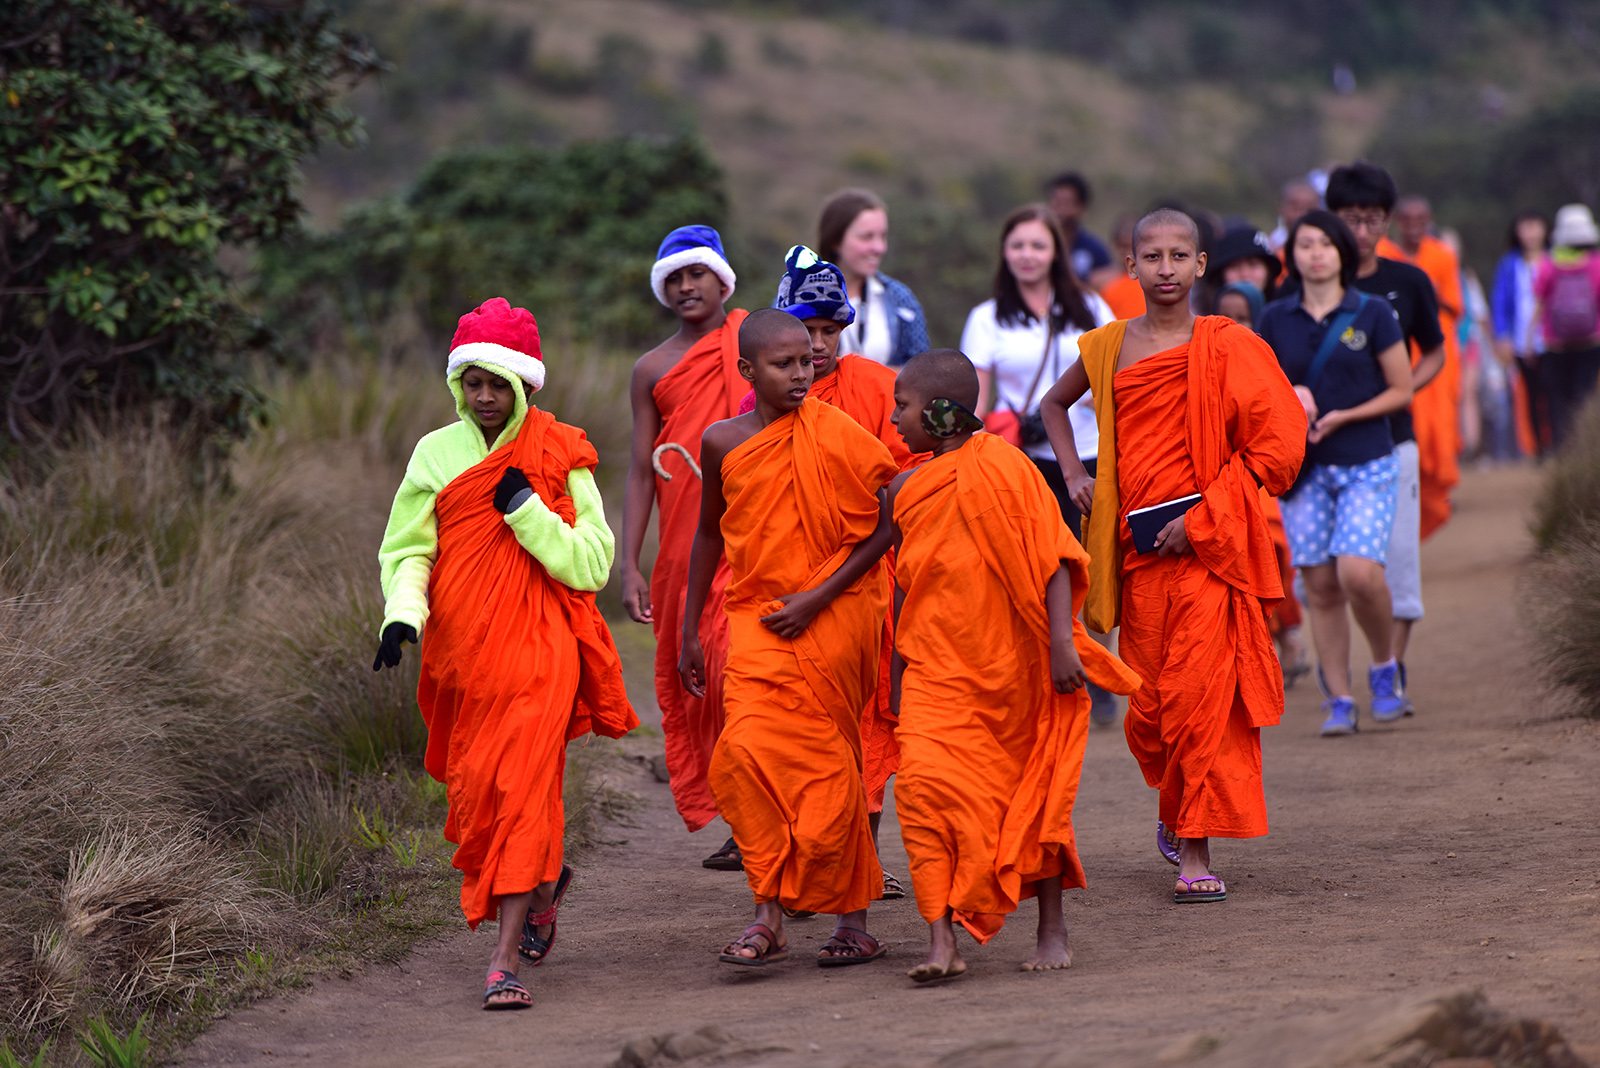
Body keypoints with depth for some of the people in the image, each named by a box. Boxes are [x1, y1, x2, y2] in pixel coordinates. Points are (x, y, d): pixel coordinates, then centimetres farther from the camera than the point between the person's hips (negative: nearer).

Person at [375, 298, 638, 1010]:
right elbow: (406, 549, 5)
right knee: (474, 792, 12)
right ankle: (543, 885, 43)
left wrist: (528, 512, -15)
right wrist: (402, 612, -14)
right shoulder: (436, 453, 6)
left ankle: (506, 961, -19)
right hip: (461, 653, 4)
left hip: (538, 652, -4)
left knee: (520, 788, -15)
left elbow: (591, 565, -5)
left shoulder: (560, 458, -1)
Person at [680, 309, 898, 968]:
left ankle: (852, 921, 13)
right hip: (755, 618, 2)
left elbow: (884, 527, -5)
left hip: (831, 618, -2)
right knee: (748, 752, -16)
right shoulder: (724, 443, 3)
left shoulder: (836, 436, -7)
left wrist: (816, 599, -13)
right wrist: (689, 631, 19)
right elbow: (710, 533, 18)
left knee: (828, 766, 1)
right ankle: (769, 917, -12)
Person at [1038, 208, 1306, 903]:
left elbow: (1275, 445, -8)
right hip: (1137, 550, 4)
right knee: (1149, 705, 5)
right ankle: (1175, 806, 33)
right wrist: (1073, 472, 14)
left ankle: (1195, 854, -11)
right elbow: (1054, 404, 30)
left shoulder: (1227, 347, -3)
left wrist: (1202, 518, -12)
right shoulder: (1109, 346, 9)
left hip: (1208, 545, -4)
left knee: (1200, 695, -13)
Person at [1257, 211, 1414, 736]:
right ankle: (1339, 700, 10)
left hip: (1366, 463, -3)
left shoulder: (1373, 314, -1)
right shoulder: (1275, 319, 6)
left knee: (1359, 573, -19)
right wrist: (1288, 393, -8)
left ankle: (1385, 666, 7)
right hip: (1300, 468, 3)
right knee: (1320, 587, 0)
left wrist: (1341, 416, -11)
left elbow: (1401, 389, 1)